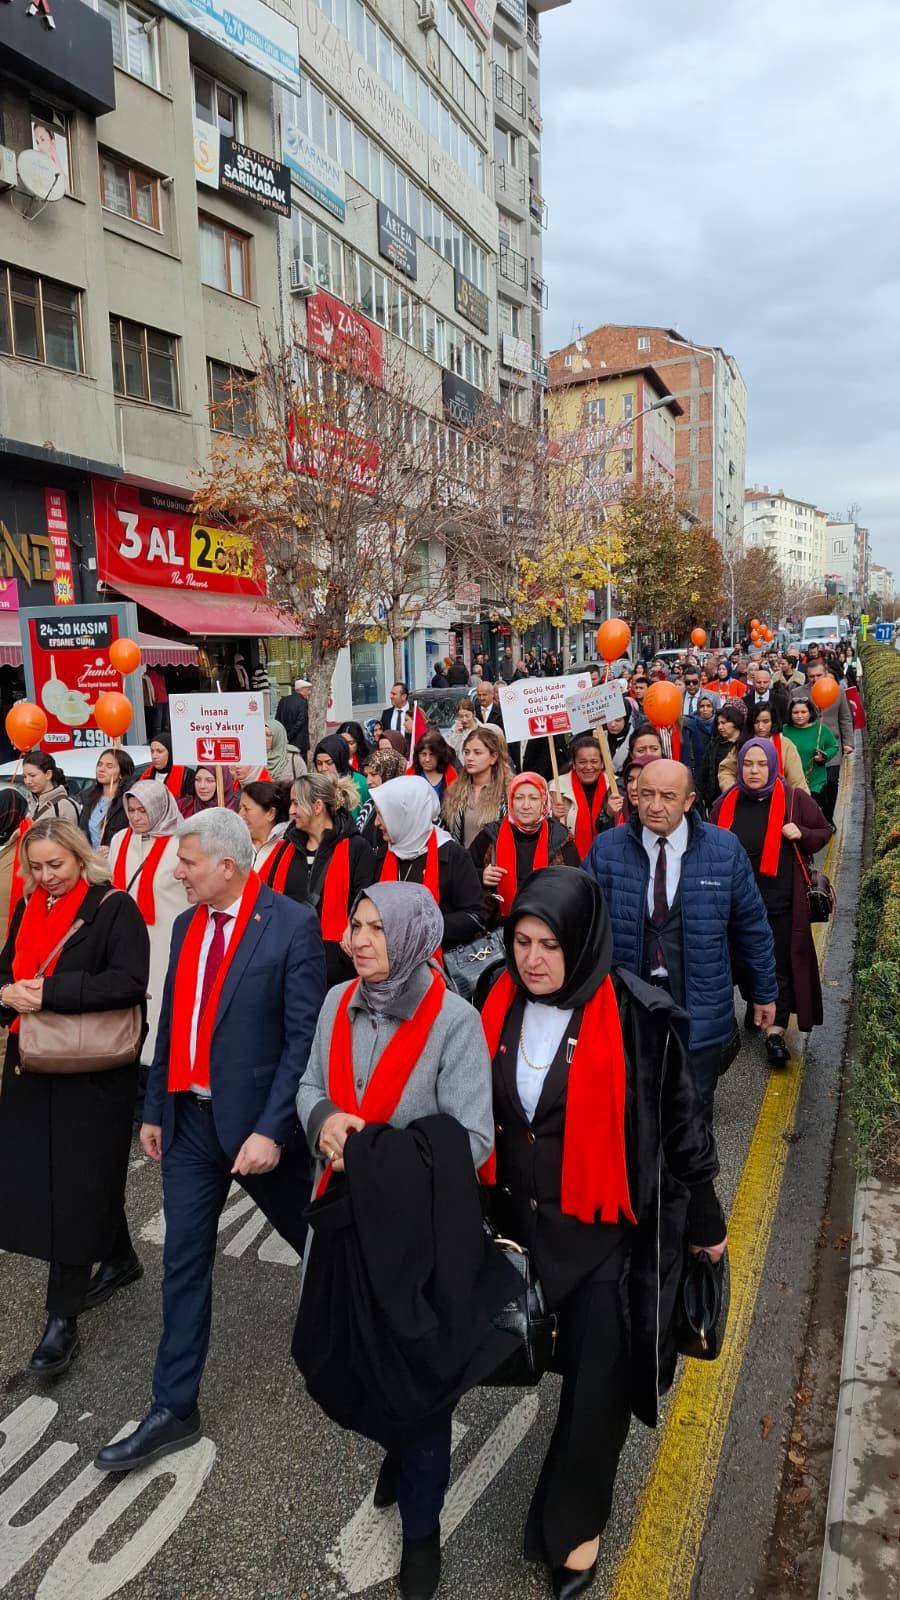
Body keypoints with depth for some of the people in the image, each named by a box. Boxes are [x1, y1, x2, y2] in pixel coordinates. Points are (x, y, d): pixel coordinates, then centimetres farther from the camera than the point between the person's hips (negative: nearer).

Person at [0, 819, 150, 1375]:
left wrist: (50, 992, -24)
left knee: (74, 1186, -1)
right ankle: (120, 1259, 38)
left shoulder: (114, 908, -12)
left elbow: (130, 982, -21)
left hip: (93, 1073, -7)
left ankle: (63, 1318, 11)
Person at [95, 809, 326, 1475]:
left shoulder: (293, 925, -16)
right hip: (191, 1119, 5)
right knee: (184, 1263, 11)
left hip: (257, 1118, -5)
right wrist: (155, 1109, 11)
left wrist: (271, 1129, -21)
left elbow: (305, 1035, -18)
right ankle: (174, 1410, 25)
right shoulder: (186, 925, 5)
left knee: (316, 1243, 17)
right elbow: (172, 1022, 12)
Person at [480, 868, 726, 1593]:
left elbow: (680, 1119, -10)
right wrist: (485, 1210, 12)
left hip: (609, 1230, -4)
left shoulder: (637, 1017, -21)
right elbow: (483, 1112, 6)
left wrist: (705, 1220, -1)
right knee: (546, 1353, 21)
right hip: (523, 1221, 5)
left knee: (597, 1381, 9)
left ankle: (573, 1526, 34)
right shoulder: (502, 1007, -7)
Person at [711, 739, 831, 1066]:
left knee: (779, 968, -2)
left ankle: (775, 1033, 6)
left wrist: (801, 834, -15)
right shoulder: (725, 805, 2)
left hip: (780, 902, -3)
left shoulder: (794, 799, -5)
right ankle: (755, 1005, 39)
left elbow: (825, 832, 5)